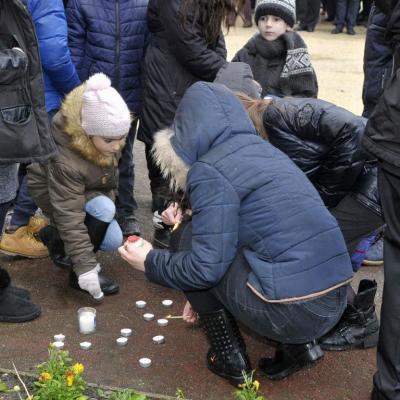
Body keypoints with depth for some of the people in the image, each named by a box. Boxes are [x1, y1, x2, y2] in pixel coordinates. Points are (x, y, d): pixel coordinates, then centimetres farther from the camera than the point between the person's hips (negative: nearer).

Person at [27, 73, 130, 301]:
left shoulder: (109, 133, -23)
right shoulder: (65, 161, -41)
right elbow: (70, 218, -37)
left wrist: (110, 196, -1)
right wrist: (86, 267, -35)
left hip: (91, 189, 7)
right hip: (52, 193, -7)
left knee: (114, 240, -3)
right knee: (104, 209, -32)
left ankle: (56, 238, 20)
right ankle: (78, 273, -15)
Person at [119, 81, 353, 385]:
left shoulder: (209, 170, -9)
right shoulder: (261, 149, 17)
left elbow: (207, 265, -12)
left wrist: (151, 262, 7)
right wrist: (205, 298, 35)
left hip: (293, 310, -8)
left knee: (193, 253, 9)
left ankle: (230, 359, 16)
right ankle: (299, 344, 18)